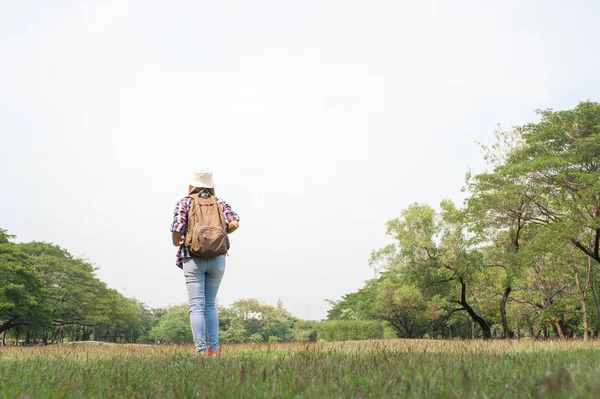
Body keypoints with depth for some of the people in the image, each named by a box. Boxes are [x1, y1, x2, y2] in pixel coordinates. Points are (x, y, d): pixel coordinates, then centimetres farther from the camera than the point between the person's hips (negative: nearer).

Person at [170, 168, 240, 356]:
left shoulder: (185, 202, 2)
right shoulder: (219, 202, 9)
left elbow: (177, 229, -9)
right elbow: (234, 223, -6)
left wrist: (176, 243, 12)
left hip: (193, 259, -3)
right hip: (217, 258, 3)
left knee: (196, 306, 1)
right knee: (210, 305, 14)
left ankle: (201, 352, -1)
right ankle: (214, 349, 8)